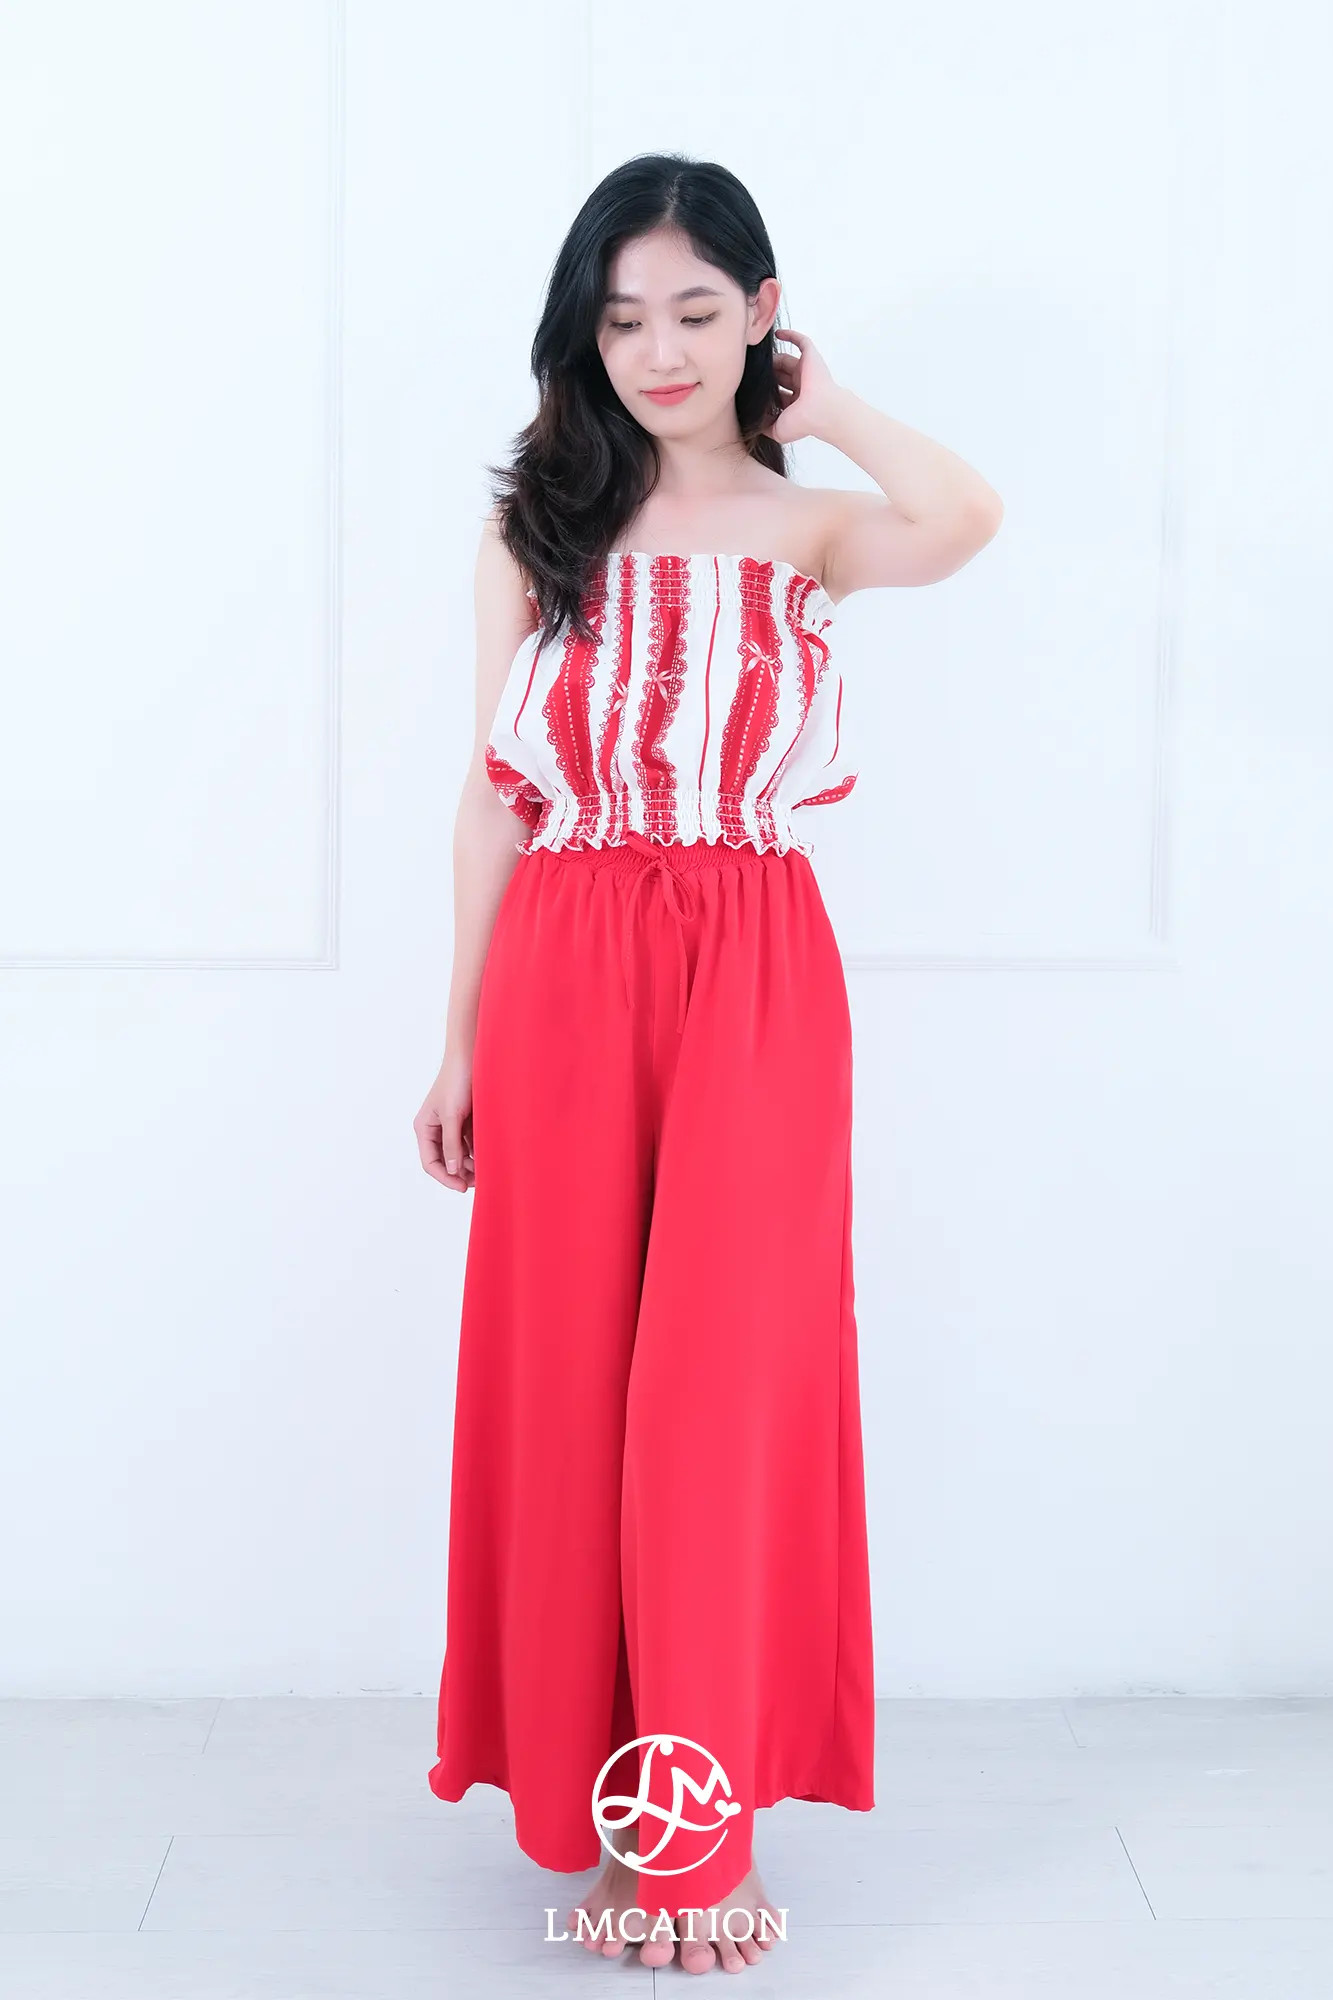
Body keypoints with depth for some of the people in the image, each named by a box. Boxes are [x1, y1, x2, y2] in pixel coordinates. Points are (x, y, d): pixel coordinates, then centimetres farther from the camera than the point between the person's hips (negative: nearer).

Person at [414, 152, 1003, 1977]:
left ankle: (699, 1820, 9)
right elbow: (497, 796, 8)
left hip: (755, 974, -1)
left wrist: (825, 409, 0)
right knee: (568, 1369, 5)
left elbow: (968, 520, -17)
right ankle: (578, 1780, 21)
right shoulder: (537, 527, 9)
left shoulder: (811, 530, 7)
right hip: (566, 971, 1)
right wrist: (462, 1039, 5)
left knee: (725, 1368, -3)